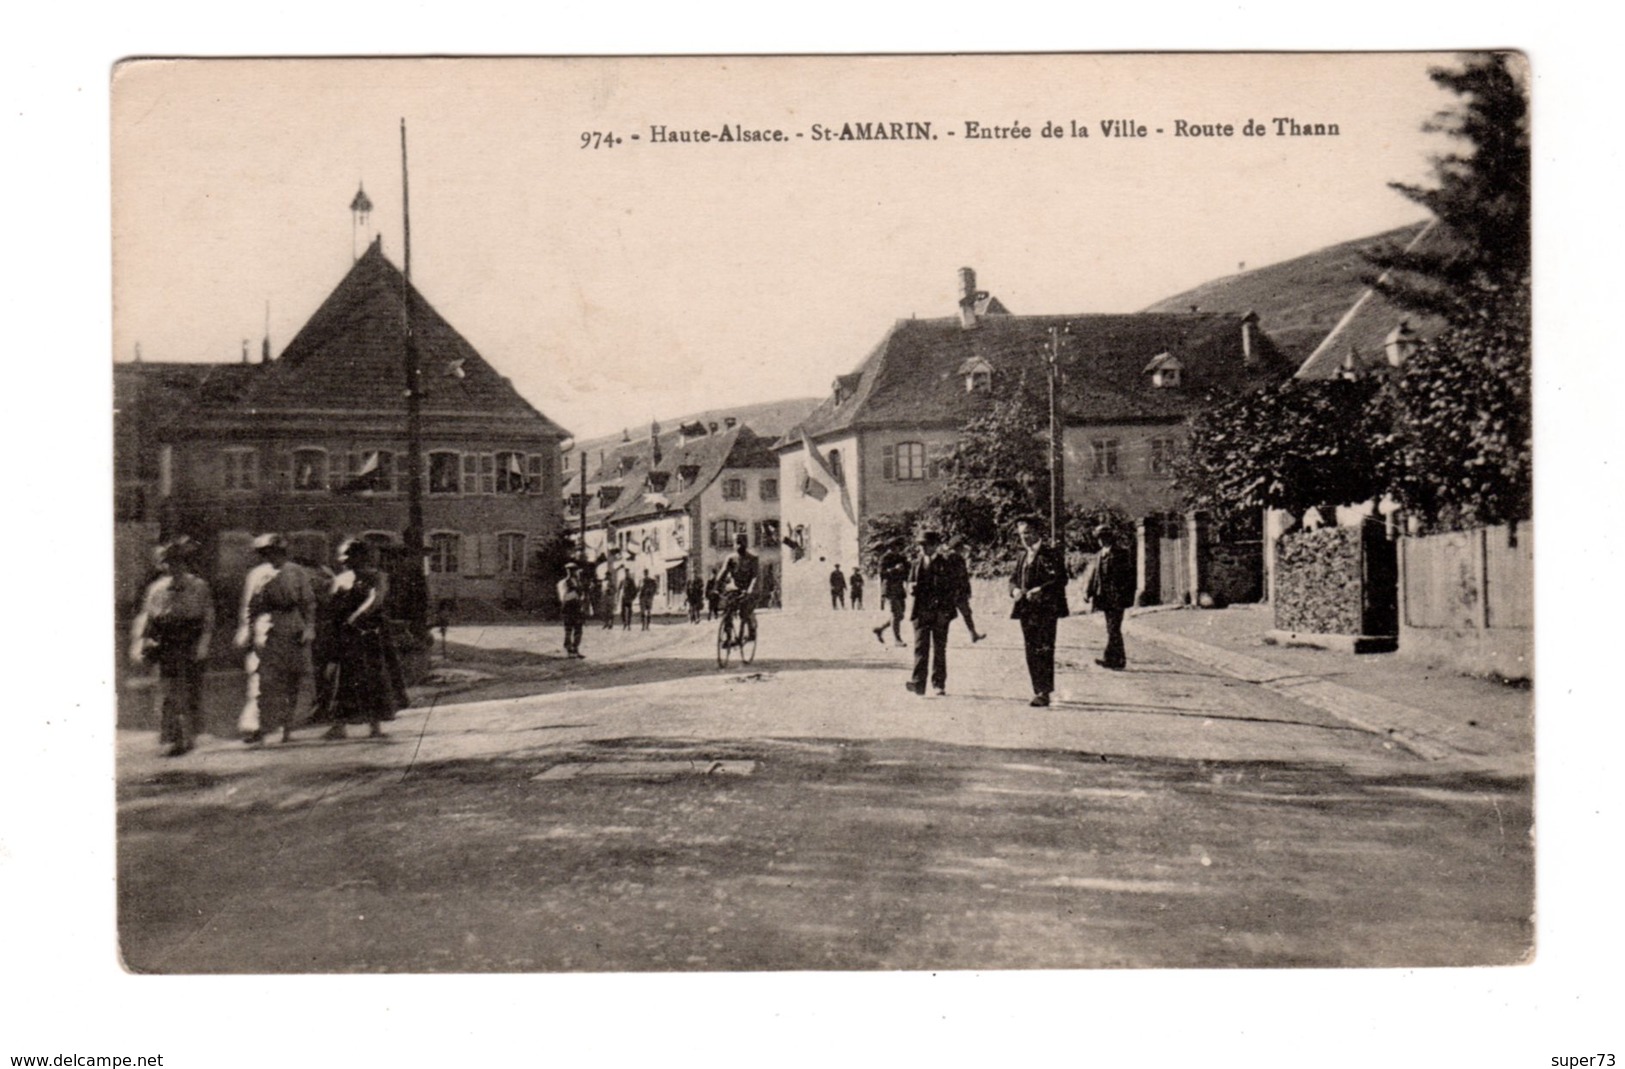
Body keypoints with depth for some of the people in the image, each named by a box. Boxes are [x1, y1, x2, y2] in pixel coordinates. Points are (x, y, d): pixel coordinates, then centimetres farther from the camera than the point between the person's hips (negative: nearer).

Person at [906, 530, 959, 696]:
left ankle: (939, 684, 11)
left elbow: (954, 587, -1)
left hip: (940, 612, -2)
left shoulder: (945, 563, -1)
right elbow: (911, 583, 21)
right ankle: (918, 683, -14)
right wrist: (912, 587, -3)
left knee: (939, 648, 4)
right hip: (921, 612, 2)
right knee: (920, 646, -8)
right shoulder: (917, 563, 11)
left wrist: (947, 608, -9)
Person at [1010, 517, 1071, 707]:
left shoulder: (1050, 554, -5)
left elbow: (1060, 580, -12)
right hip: (1026, 609, 7)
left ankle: (1045, 693, -9)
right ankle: (1038, 690, 16)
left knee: (1044, 650, -9)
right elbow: (1014, 577, 21)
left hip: (1045, 610, -7)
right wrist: (1015, 589, -1)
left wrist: (1040, 590, -22)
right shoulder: (1024, 555, 18)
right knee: (1031, 651, 9)